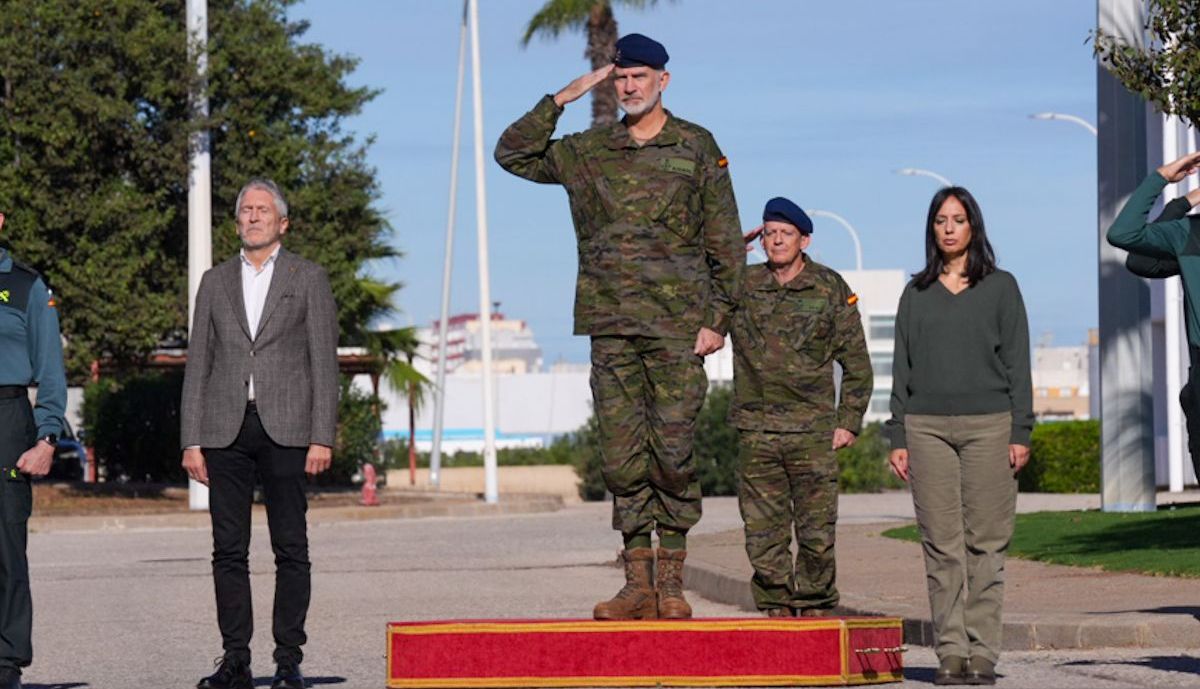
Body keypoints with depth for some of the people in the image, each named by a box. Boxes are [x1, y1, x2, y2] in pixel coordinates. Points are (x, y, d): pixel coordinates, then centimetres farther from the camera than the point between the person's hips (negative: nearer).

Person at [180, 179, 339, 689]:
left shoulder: (309, 279, 7)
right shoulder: (215, 282, 15)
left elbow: (324, 362, 2)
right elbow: (198, 364, 12)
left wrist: (322, 437, -7)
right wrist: (191, 441, 4)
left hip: (285, 430, -2)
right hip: (225, 430, 3)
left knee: (290, 548, -2)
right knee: (228, 549, 1)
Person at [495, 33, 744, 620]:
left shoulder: (697, 148, 4)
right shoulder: (587, 152, 13)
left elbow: (725, 240, 4)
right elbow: (513, 153, 12)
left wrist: (719, 317, -3)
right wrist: (562, 99, 3)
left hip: (677, 325, -3)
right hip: (610, 325, 3)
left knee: (673, 451, -4)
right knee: (622, 456, 1)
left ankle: (672, 582, 2)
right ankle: (637, 583, 6)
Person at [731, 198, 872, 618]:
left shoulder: (831, 289, 5)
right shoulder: (743, 286, 9)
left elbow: (856, 363, 8)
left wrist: (848, 423, 1)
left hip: (813, 431, -2)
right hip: (756, 431, 2)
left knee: (817, 534, -2)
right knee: (763, 535, 1)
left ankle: (815, 609, 9)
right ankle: (776, 610, 10)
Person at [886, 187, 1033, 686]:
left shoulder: (1000, 288, 9)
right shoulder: (916, 294, 14)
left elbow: (1018, 363, 6)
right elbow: (902, 368, 13)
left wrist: (1021, 432, -3)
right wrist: (898, 438, 6)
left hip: (988, 424, -2)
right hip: (927, 426, 2)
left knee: (986, 543, -4)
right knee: (941, 546, -2)